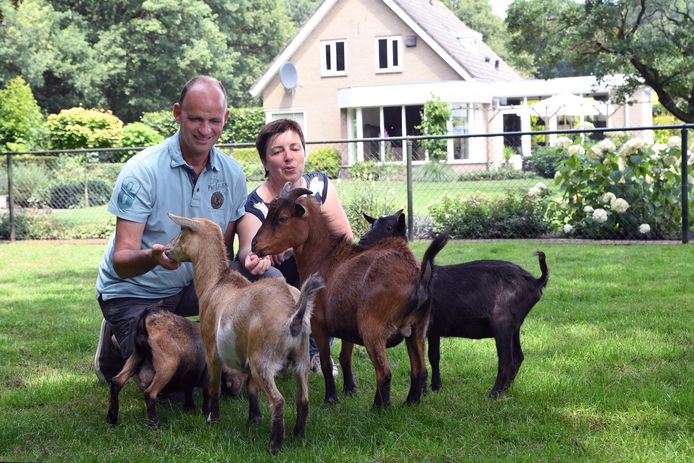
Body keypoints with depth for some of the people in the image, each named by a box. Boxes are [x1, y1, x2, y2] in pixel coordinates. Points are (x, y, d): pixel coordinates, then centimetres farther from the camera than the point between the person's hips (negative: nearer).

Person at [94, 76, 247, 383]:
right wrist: (152, 257, -49)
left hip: (189, 287, 5)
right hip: (133, 293, -5)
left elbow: (224, 249, 3)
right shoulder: (143, 172, -21)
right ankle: (118, 344, 10)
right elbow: (122, 261, -25)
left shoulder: (232, 175, -4)